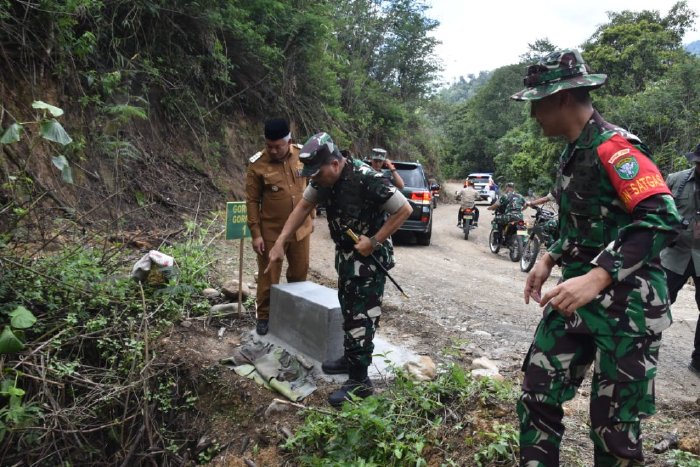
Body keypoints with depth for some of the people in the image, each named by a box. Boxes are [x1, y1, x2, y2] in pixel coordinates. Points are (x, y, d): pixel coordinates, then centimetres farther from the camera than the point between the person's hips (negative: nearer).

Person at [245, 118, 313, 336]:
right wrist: (256, 234, -11)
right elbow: (252, 201, -10)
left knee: (300, 273, 17)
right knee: (269, 277, 7)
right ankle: (263, 317, 24)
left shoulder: (302, 155, -4)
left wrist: (311, 216, 12)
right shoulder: (257, 164, -14)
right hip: (271, 232, -3)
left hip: (301, 228, 4)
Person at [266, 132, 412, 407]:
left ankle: (360, 381, 5)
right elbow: (303, 207, 2)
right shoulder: (323, 179, -7)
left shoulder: (367, 179, -29)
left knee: (362, 316, -4)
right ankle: (351, 359, 38)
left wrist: (374, 242, -24)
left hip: (369, 258, -8)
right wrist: (280, 242, -6)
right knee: (348, 310, 20)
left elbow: (405, 210, -23)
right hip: (345, 255, 8)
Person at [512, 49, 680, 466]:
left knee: (614, 425, 5)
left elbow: (663, 218, -25)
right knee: (537, 395, 10)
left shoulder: (613, 146, -15)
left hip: (625, 304, -8)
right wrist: (550, 260, 11)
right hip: (579, 296, 8)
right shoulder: (575, 151, 13)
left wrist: (596, 278, -32)